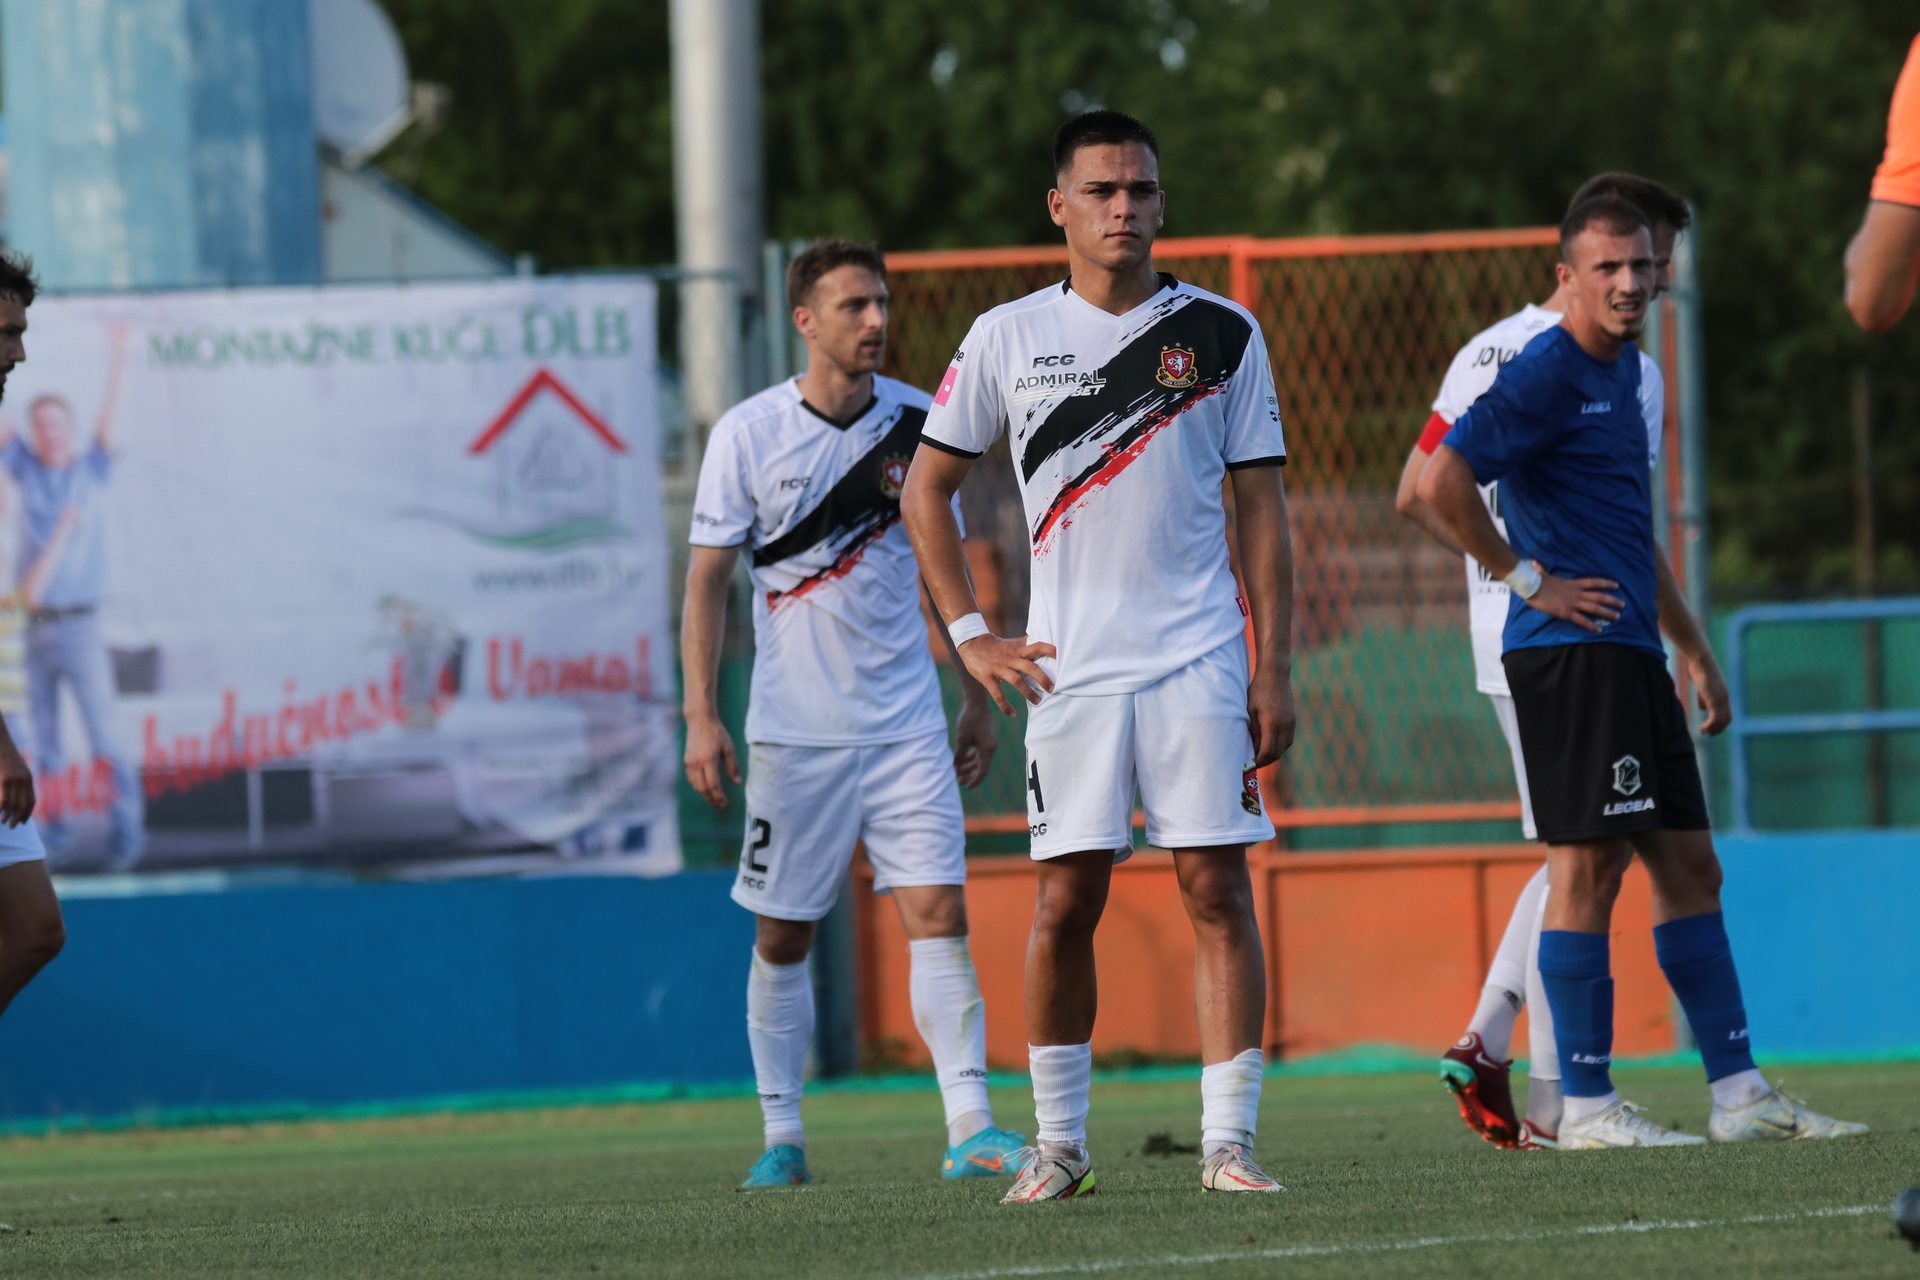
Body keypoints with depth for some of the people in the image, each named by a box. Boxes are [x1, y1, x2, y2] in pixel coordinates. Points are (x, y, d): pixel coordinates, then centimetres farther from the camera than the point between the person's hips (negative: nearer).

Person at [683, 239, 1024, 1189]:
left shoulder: (917, 424, 4)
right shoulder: (748, 434, -4)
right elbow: (708, 578, -1)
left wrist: (978, 699, 13)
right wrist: (700, 715, -8)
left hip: (908, 722, 2)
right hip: (794, 727, -2)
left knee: (939, 912, -10)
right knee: (782, 934, 4)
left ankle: (969, 1128, -13)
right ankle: (782, 1136, 15)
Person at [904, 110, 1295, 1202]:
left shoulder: (1221, 334, 5)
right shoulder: (1009, 338, 5)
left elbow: (1262, 507, 5)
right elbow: (928, 488, 14)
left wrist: (1275, 670, -1)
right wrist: (970, 634, 5)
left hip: (1201, 660, 0)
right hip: (1068, 663, 0)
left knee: (1217, 888, -6)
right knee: (1066, 902, -1)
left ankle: (1228, 1144, -4)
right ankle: (1060, 1146, 9)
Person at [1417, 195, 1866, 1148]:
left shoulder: (1625, 371, 20)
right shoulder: (1546, 374, -10)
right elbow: (1442, 481, -21)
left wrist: (1694, 649, 29)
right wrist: (1527, 579, -15)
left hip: (1630, 653, 10)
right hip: (1568, 651, -10)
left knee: (1688, 865, 9)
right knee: (1589, 864, -9)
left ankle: (1737, 1093, 11)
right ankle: (1585, 1106, -6)